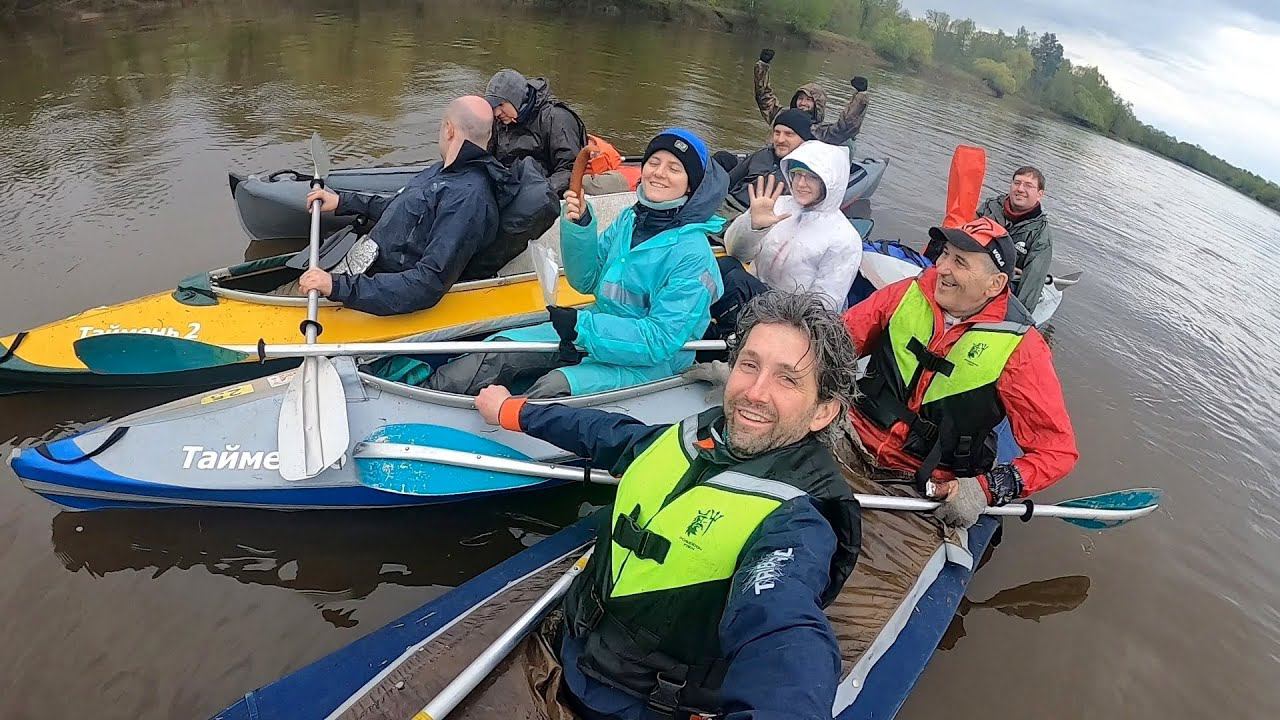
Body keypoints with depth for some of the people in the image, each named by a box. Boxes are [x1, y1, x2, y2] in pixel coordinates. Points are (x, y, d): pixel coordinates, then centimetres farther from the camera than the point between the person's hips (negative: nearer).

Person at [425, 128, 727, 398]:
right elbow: (586, 281, 7)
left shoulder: (693, 254, -20)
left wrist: (581, 324, -24)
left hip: (652, 363, -7)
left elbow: (662, 340, -24)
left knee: (555, 387, -30)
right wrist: (579, 227, -10)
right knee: (502, 348, -3)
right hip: (598, 330, 7)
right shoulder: (630, 219, 2)